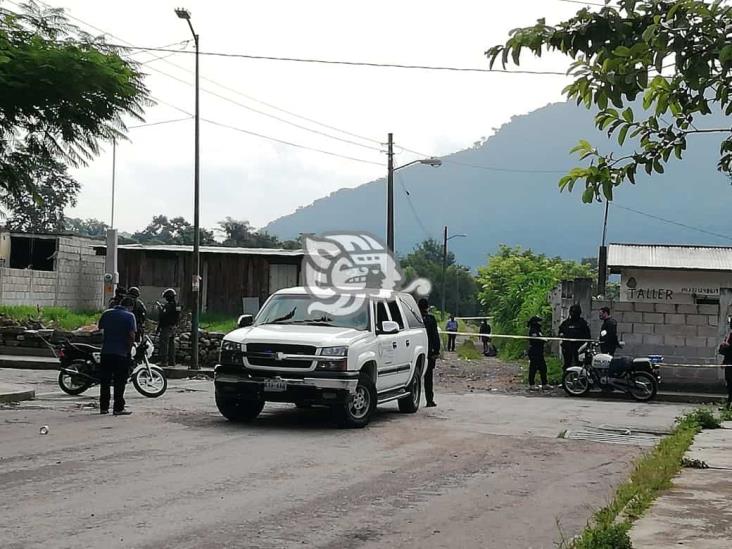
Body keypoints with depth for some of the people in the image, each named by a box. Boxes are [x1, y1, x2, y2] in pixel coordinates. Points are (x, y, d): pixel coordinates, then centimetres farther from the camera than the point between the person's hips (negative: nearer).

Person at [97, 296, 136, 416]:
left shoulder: (106, 313, 8)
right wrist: (129, 348, -1)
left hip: (106, 352, 4)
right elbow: (132, 335, -14)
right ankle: (118, 408, 2)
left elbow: (100, 329, 13)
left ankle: (103, 407, 13)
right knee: (119, 382, 1)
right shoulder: (129, 316, -6)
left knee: (105, 381, 10)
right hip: (122, 353, -4)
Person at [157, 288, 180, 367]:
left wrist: (158, 328, -11)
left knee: (164, 345, -5)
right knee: (171, 344, 14)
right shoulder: (177, 306, 9)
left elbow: (162, 318, -17)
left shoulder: (167, 306, -17)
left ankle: (164, 361, -6)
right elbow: (178, 318, 15)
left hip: (166, 328, -8)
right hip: (173, 328, 8)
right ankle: (172, 361, 17)